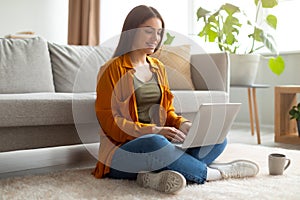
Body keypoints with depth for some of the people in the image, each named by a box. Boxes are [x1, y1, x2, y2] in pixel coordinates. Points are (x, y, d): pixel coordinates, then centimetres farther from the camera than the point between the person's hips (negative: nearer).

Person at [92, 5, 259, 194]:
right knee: (155, 144, -40)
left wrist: (184, 124, -5)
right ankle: (211, 172, -17)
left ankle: (158, 175, -31)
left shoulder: (158, 67, 16)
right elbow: (109, 122, -10)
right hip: (123, 150, -6)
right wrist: (154, 131, -21)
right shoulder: (112, 69, -4)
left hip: (159, 140, 7)